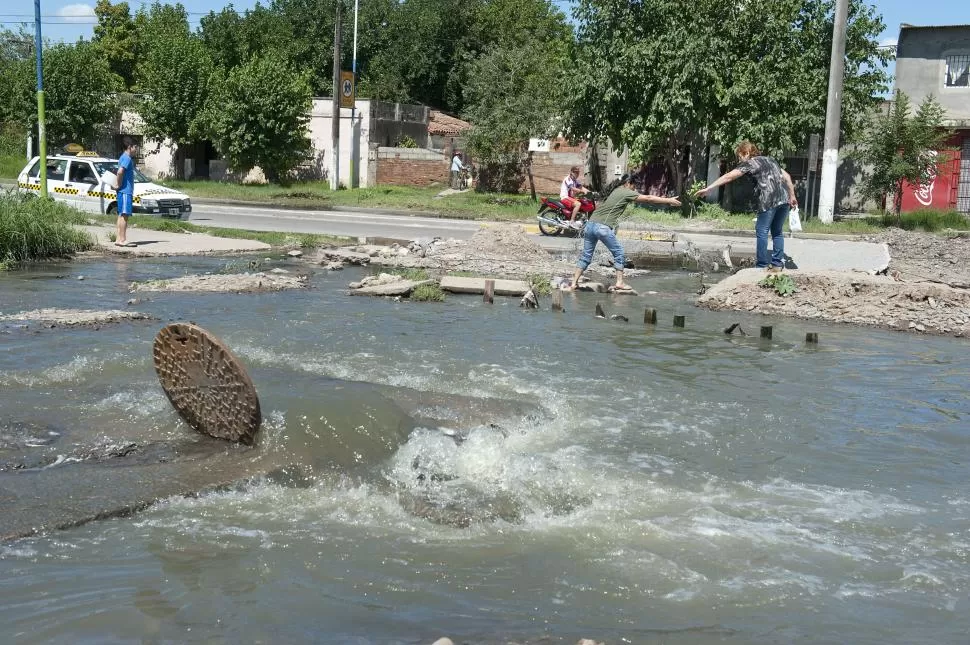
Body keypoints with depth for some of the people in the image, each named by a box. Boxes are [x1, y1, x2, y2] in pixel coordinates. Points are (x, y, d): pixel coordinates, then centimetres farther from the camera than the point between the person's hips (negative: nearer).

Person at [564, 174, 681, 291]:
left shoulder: (616, 191, 24)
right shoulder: (626, 193, 1)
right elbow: (648, 199, 3)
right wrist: (668, 200, 11)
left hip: (591, 224, 8)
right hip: (603, 227, -8)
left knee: (586, 255, 11)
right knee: (618, 253, 8)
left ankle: (574, 284, 9)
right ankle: (619, 283, 8)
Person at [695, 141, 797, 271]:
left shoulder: (749, 163, 5)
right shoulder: (770, 160, 25)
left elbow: (728, 177, -2)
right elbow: (786, 176, 22)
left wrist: (708, 189, -3)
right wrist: (792, 196, 24)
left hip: (769, 200, -7)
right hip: (784, 199, 7)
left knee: (762, 232, 2)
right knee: (777, 231, 16)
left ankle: (762, 266, 3)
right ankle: (778, 264, 15)